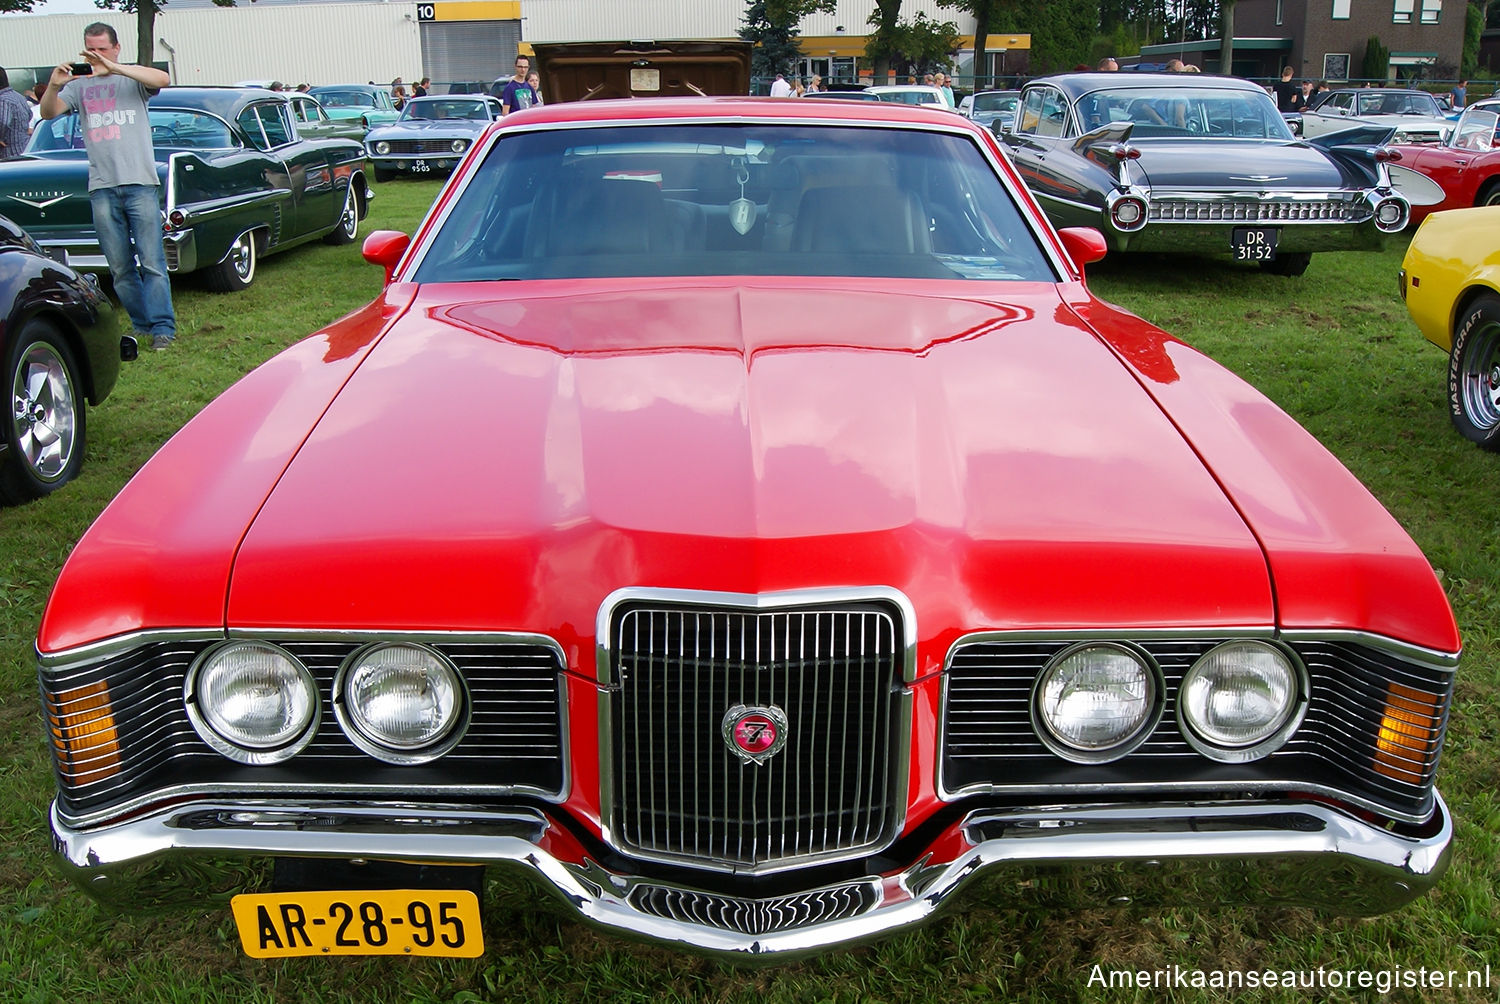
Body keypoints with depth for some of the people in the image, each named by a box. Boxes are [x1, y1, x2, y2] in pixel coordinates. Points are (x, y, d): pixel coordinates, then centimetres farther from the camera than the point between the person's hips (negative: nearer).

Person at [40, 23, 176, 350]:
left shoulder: (132, 77, 8)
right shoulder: (80, 86, 15)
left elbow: (163, 79, -13)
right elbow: (49, 113, 3)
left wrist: (113, 68, -22)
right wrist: (53, 86, -18)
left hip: (140, 182, -3)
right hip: (101, 188, 3)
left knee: (152, 261, -6)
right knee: (120, 268, 5)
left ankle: (162, 327, -6)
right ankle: (141, 325, 12)